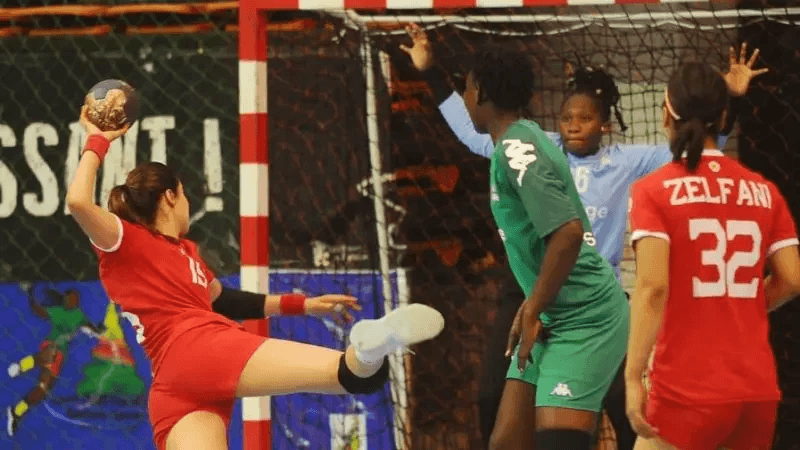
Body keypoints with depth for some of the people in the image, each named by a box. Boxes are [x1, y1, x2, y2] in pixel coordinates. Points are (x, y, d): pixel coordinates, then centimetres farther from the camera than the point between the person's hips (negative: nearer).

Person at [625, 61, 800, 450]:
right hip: (759, 389, 5)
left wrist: (633, 378, -16)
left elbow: (652, 286, -15)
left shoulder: (653, 190, -5)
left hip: (688, 390, -5)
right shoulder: (764, 191, 7)